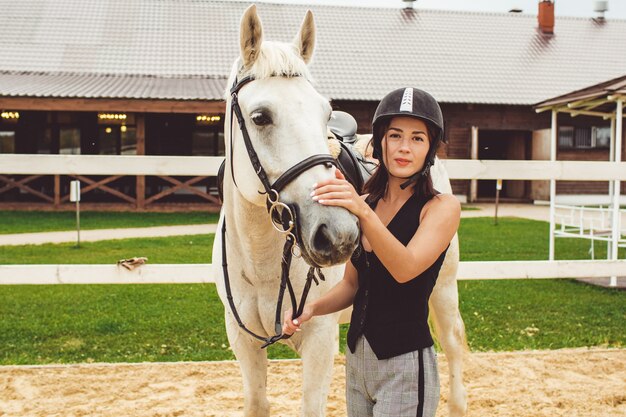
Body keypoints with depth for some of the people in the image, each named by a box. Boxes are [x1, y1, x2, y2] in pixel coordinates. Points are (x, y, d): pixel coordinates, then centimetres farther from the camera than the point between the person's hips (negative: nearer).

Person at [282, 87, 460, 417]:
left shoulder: (443, 207, -10)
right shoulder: (363, 204, 5)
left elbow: (405, 269, -26)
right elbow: (352, 284, 11)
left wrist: (363, 212, -38)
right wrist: (312, 308, -7)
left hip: (406, 364, -5)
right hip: (356, 358, 5)